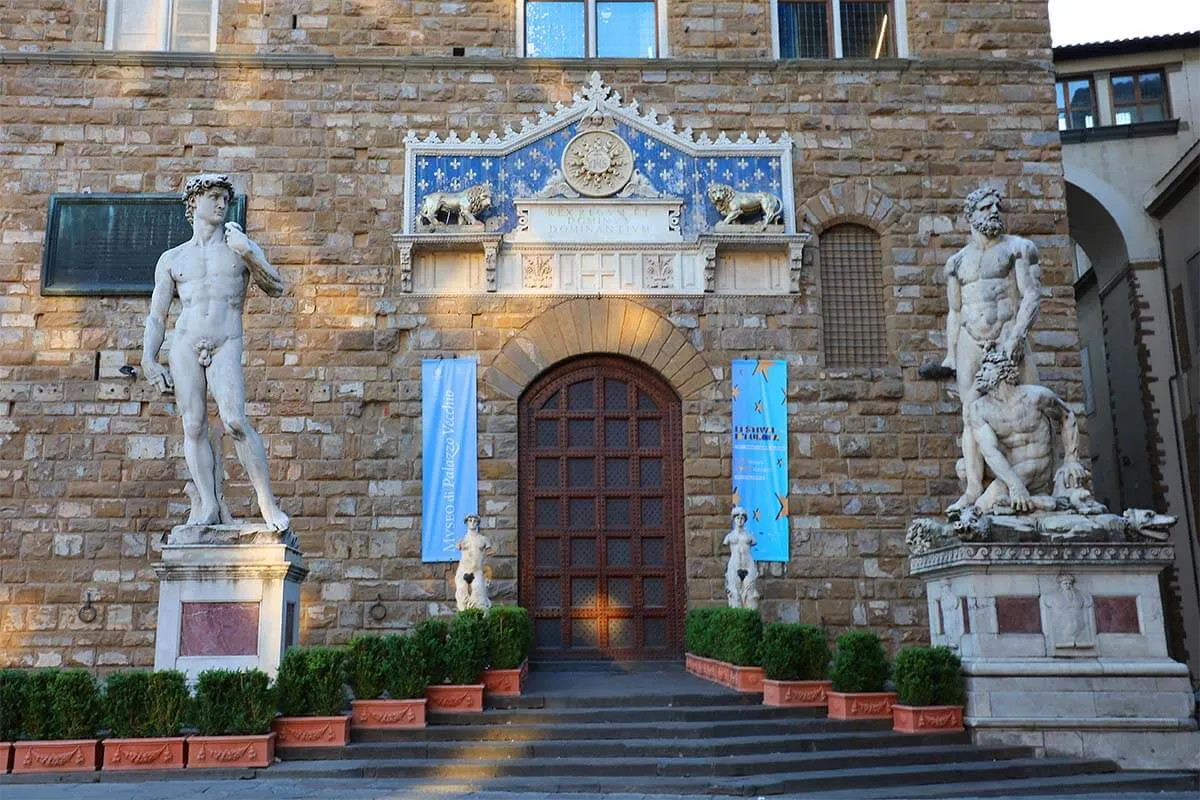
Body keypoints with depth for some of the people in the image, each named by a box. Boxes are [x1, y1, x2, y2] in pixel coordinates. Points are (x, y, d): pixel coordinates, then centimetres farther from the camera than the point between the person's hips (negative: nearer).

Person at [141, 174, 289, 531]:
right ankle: (208, 505, -2)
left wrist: (247, 254, -8)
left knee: (234, 421, -18)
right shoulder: (172, 259, 17)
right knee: (194, 425, -5)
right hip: (185, 345, 2)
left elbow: (276, 288, 4)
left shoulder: (241, 245, 15)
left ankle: (268, 504, -13)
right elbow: (156, 316, 16)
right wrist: (148, 360, 5)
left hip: (226, 346, -2)